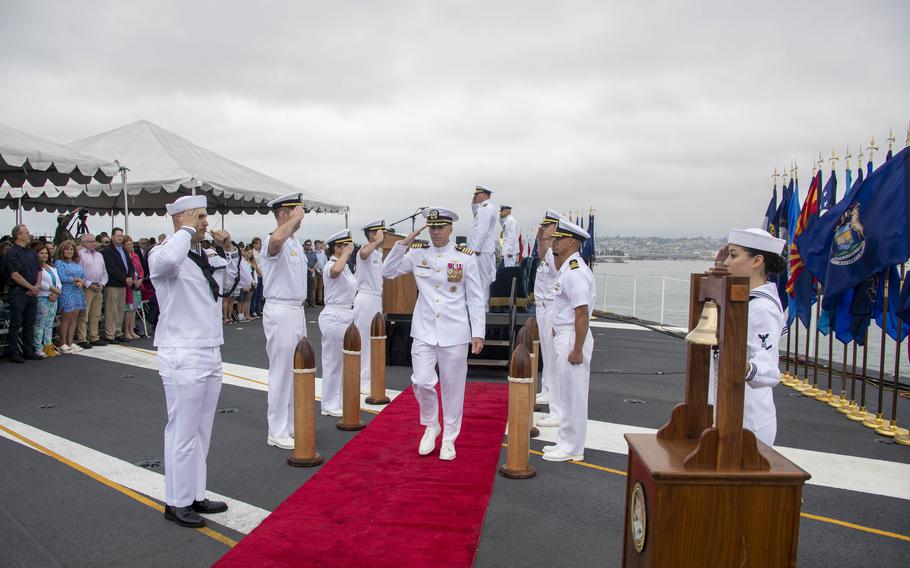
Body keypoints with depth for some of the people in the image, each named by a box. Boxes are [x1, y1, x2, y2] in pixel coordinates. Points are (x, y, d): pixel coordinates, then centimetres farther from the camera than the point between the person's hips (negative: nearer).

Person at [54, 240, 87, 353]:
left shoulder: (77, 263, 19)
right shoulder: (59, 263, -1)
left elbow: (84, 276, 14)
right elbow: (62, 277, -13)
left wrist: (81, 282, -7)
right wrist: (76, 279, -6)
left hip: (77, 293, 6)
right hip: (66, 294, -6)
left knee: (74, 319, 6)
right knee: (66, 318, -5)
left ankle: (70, 342, 11)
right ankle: (63, 344, 2)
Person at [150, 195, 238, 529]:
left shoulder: (208, 259, 13)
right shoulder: (164, 255, -10)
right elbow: (168, 259, -36)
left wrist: (228, 248, 9)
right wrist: (187, 229, -19)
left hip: (211, 355, 8)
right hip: (182, 357, -8)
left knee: (201, 432, 15)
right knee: (183, 432, 0)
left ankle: (195, 495, 26)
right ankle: (176, 503, 13)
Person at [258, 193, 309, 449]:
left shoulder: (295, 243, 14)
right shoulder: (273, 241, -16)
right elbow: (276, 239, -43)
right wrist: (293, 220, -28)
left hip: (297, 310, 10)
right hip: (280, 311, -10)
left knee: (296, 370, 16)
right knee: (281, 372, -2)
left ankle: (291, 424, 29)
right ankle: (277, 432, 8)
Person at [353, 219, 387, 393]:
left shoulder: (378, 253, 15)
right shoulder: (366, 250, -14)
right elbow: (364, 253, -41)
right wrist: (377, 241, -30)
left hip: (376, 299, 10)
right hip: (366, 299, -10)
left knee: (373, 341, 16)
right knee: (363, 341, -2)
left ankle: (367, 378, 27)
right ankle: (361, 382, 6)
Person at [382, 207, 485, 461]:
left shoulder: (465, 257, -3)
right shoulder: (418, 254, 3)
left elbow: (475, 298, -1)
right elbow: (387, 272, 4)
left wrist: (478, 333, -6)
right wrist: (403, 243, -6)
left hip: (454, 333, -1)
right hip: (424, 331, 2)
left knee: (452, 388, 7)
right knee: (422, 382, -6)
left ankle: (449, 439, 23)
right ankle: (430, 426, 22)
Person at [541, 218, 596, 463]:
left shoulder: (575, 272, -19)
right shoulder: (565, 269, 11)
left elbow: (582, 314, -24)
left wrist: (577, 350, -24)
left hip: (573, 339, -11)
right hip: (562, 336, 11)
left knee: (573, 395, -1)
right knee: (567, 394, 17)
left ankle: (572, 449, 9)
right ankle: (565, 442, 29)